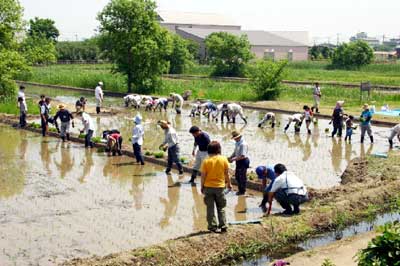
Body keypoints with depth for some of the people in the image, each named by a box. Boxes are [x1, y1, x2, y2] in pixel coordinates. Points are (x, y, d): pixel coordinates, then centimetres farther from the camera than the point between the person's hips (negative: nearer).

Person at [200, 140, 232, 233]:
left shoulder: (206, 161, -10)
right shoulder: (223, 159, -7)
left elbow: (203, 175, -7)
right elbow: (226, 173, -1)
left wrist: (202, 186, 5)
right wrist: (229, 184, 13)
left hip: (208, 187, -1)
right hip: (220, 187, 1)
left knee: (210, 208, 9)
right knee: (221, 208, 14)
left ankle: (213, 226, 10)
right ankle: (223, 226, 12)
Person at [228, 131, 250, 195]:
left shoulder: (243, 144, -22)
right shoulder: (237, 143, 7)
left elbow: (242, 156, -25)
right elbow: (235, 152, 18)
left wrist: (233, 159, -22)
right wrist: (230, 157, 2)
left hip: (243, 162, -10)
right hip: (238, 162, 10)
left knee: (242, 177, 1)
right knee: (237, 176, 17)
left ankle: (242, 191, 13)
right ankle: (240, 190, 30)